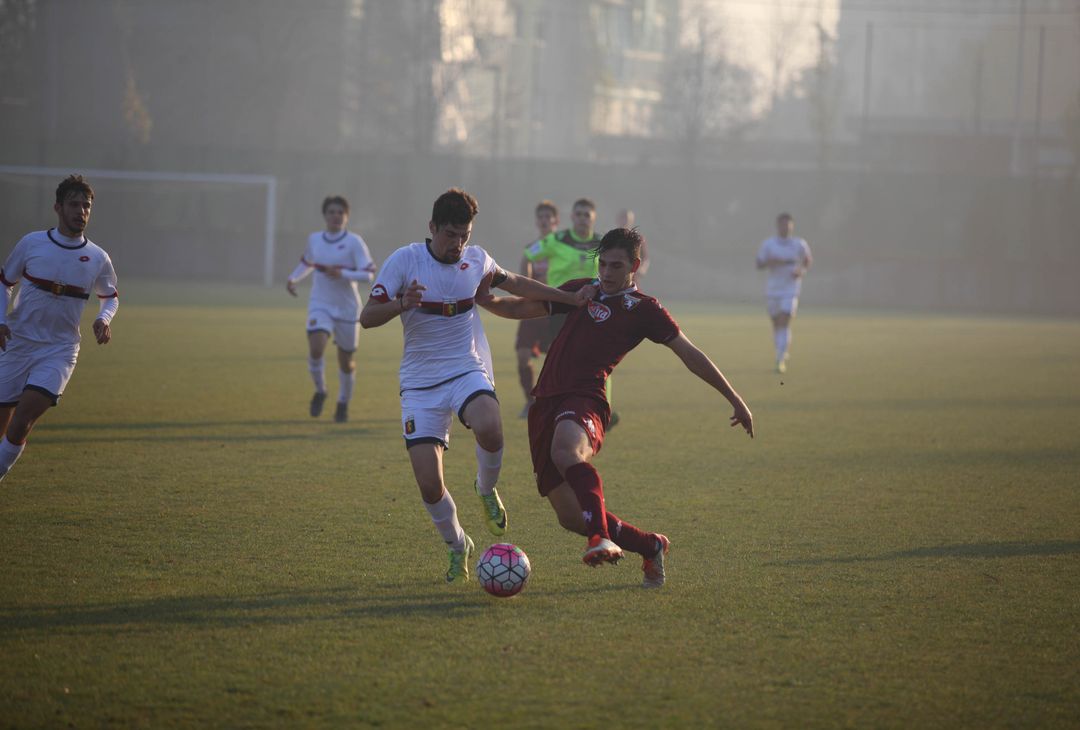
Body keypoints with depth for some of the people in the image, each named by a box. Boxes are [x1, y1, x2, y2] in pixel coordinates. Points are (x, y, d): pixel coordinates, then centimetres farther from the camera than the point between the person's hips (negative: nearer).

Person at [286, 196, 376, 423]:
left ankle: (343, 403, 34)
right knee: (315, 349, -23)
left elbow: (368, 274, -13)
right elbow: (307, 262, 24)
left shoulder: (354, 242, -8)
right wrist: (293, 278, 7)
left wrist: (342, 274, -25)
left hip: (347, 309, -1)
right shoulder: (314, 239, 4)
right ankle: (320, 391, 4)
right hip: (320, 306, 2)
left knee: (346, 362, 9)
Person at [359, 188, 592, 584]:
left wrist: (571, 299, 21)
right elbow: (367, 317, -11)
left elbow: (514, 283, 22)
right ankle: (456, 545, 19)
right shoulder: (404, 260, -8)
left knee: (489, 428, -34)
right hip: (420, 381, -1)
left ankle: (487, 490, -1)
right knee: (429, 483, -11)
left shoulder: (476, 259, 3)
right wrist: (401, 304, -31)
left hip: (468, 370, 1)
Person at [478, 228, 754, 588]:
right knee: (570, 516, -1)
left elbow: (691, 356, 8)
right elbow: (523, 308, 28)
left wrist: (735, 399, 6)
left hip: (585, 400, -6)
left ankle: (602, 537, -45)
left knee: (565, 450, -42)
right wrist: (488, 300, 7)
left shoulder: (644, 309, 6)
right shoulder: (580, 291, 21)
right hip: (546, 402, 6)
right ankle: (651, 547, 18)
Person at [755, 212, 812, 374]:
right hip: (772, 290, 2)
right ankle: (784, 353, 35)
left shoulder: (799, 244, -3)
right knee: (776, 324, 11)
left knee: (784, 323, -15)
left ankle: (781, 361, -18)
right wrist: (770, 262, -23)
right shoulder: (768, 244, -2)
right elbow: (759, 264, -3)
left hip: (791, 290, -2)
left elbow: (807, 260, 14)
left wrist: (801, 270, -7)